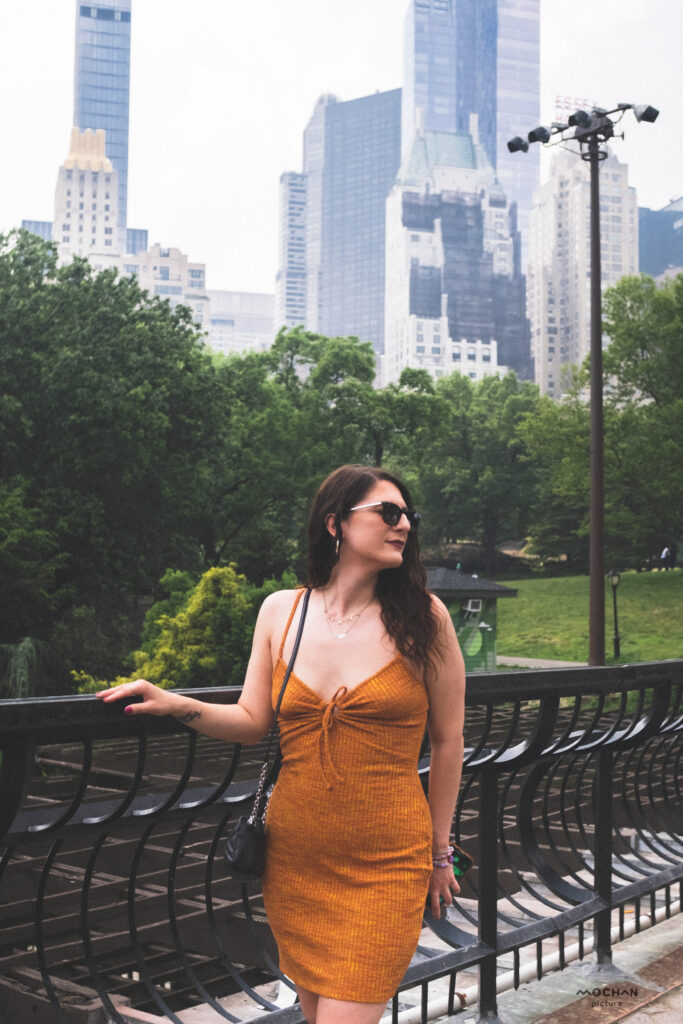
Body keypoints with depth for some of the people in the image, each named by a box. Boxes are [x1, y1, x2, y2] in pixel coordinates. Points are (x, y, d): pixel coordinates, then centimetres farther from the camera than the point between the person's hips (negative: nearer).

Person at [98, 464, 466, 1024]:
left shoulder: (423, 617, -5)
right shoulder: (281, 611, 2)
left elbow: (447, 740, 2)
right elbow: (252, 721, 8)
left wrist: (438, 850, 7)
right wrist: (177, 704, -8)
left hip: (384, 867, -3)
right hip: (294, 858, 3)